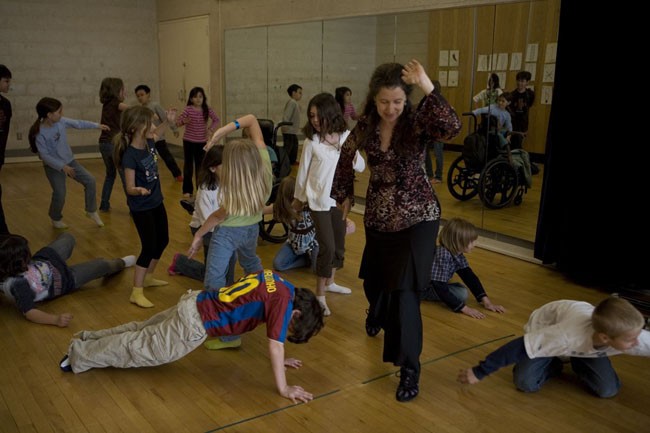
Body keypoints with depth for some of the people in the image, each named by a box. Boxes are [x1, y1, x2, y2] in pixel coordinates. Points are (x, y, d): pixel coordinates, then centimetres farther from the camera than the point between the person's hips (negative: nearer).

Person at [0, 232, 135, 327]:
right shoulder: (18, 284, -44)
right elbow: (29, 313, -50)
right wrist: (56, 319, -60)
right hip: (64, 280, -6)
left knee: (67, 238, 29)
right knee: (101, 265, 12)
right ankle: (120, 263, 49)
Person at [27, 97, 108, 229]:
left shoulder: (61, 121, -8)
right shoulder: (40, 133, -23)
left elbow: (78, 124, 6)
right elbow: (44, 155, -22)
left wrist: (97, 126, 6)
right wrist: (62, 167, -26)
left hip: (70, 161, 6)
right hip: (54, 167, -6)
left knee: (90, 180, -1)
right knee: (60, 194, -8)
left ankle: (91, 211, 14)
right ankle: (56, 219, 22)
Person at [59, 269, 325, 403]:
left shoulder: (276, 280, 6)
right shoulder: (284, 299, -21)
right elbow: (275, 345, -20)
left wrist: (279, 360, 22)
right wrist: (283, 389, -12)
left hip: (194, 305, 8)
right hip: (195, 325, -8)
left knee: (143, 332, 25)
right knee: (140, 349, 10)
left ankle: (88, 339, 38)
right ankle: (80, 355, 24)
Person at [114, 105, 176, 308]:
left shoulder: (148, 143, -5)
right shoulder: (130, 156, -27)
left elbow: (154, 134, 22)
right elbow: (130, 188, -28)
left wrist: (168, 121, 8)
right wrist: (139, 190, -49)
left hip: (156, 202, 9)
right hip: (141, 208, -9)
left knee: (162, 240, 19)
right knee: (149, 247, -8)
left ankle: (148, 277, 37)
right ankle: (136, 292, 2)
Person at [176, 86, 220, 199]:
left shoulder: (207, 109, -3)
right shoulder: (188, 109, -11)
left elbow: (216, 120, 9)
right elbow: (177, 122, -10)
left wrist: (211, 129, -6)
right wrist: (184, 121, -31)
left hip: (202, 142, 2)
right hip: (189, 141, -2)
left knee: (200, 165, 11)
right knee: (188, 165, 4)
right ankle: (187, 190, 12)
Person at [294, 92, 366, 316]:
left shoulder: (347, 136, -3)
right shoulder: (311, 141, -11)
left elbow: (361, 167, 0)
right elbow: (303, 171, -1)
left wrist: (353, 155, -21)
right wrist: (298, 197, 8)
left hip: (340, 198, 4)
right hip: (319, 199, -4)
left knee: (339, 244, 15)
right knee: (327, 246, -8)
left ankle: (330, 282, 35)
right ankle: (320, 295, 3)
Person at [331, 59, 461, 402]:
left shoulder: (416, 121, -15)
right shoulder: (365, 126, -5)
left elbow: (452, 128, -36)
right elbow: (346, 157, 13)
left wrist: (427, 87, -38)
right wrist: (345, 195, 17)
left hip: (417, 217, -4)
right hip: (378, 216, 4)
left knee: (405, 291, -9)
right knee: (374, 280, 22)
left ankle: (409, 368, 5)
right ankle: (377, 314, 59)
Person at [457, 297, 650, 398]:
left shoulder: (633, 336, -36)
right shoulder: (568, 335, -47)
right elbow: (518, 347, -39)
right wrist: (479, 372, -35)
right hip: (545, 326, -3)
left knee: (608, 390, -12)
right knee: (526, 383, -21)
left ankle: (576, 361, 16)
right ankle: (554, 364, 10)